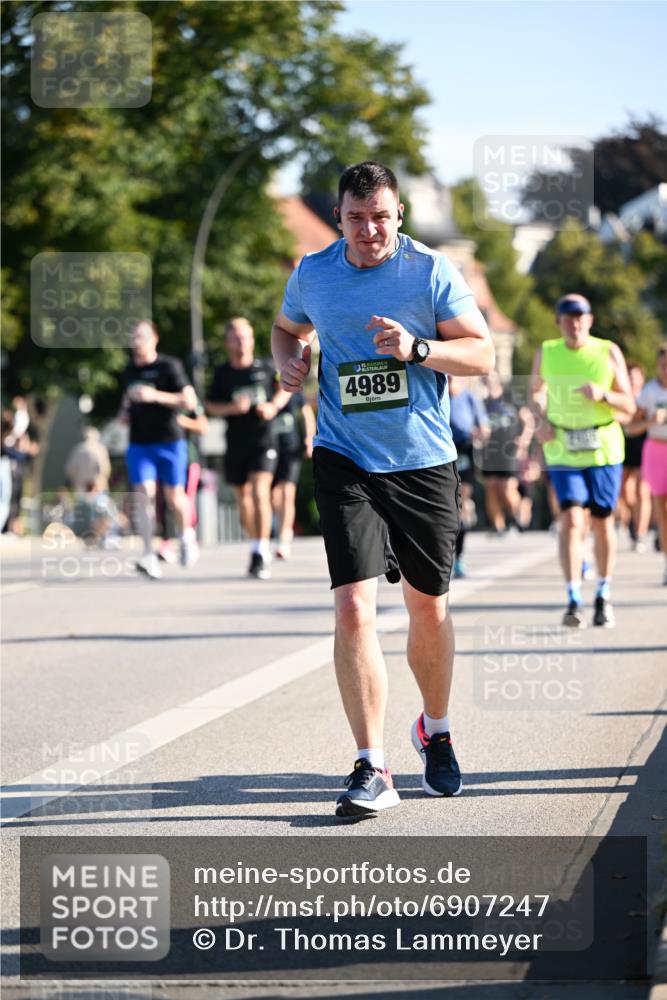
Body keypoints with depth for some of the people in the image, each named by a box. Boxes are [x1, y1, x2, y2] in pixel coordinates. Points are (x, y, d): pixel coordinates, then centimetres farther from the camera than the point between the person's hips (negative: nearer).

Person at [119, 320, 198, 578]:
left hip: (169, 441, -3)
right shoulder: (129, 370, 11)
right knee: (144, 494, -13)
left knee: (174, 496, 5)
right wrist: (125, 411, 9)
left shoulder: (169, 366, -6)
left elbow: (190, 401, -14)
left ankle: (186, 534, 36)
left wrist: (155, 395, -24)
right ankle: (149, 555, -16)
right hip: (139, 443, 3)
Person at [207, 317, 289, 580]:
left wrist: (274, 405, -2)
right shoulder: (222, 373, 2)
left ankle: (262, 553, -18)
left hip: (263, 439, -3)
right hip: (236, 442, 3)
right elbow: (210, 406, 6)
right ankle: (256, 546, 29)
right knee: (243, 497, 11)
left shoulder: (265, 367, 0)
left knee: (260, 493, -17)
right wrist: (232, 408, -13)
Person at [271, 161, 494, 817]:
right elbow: (287, 327, 24)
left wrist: (417, 348, -22)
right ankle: (371, 769, -13)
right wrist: (288, 360, 1)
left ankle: (435, 730, 39)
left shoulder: (431, 271, -5)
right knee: (354, 607, -15)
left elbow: (481, 353, -5)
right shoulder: (312, 273, 3)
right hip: (344, 461, 0)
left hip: (424, 463, 0)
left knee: (429, 607, 12)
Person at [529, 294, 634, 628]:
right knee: (571, 519, -14)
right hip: (562, 450, 0)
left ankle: (604, 595, 25)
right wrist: (542, 419, 0)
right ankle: (573, 601, -15)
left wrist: (602, 394, -21)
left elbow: (629, 406, -2)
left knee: (602, 521, 6)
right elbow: (536, 391, 20)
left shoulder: (609, 352, -3)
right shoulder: (546, 353, 1)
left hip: (604, 449, 0)